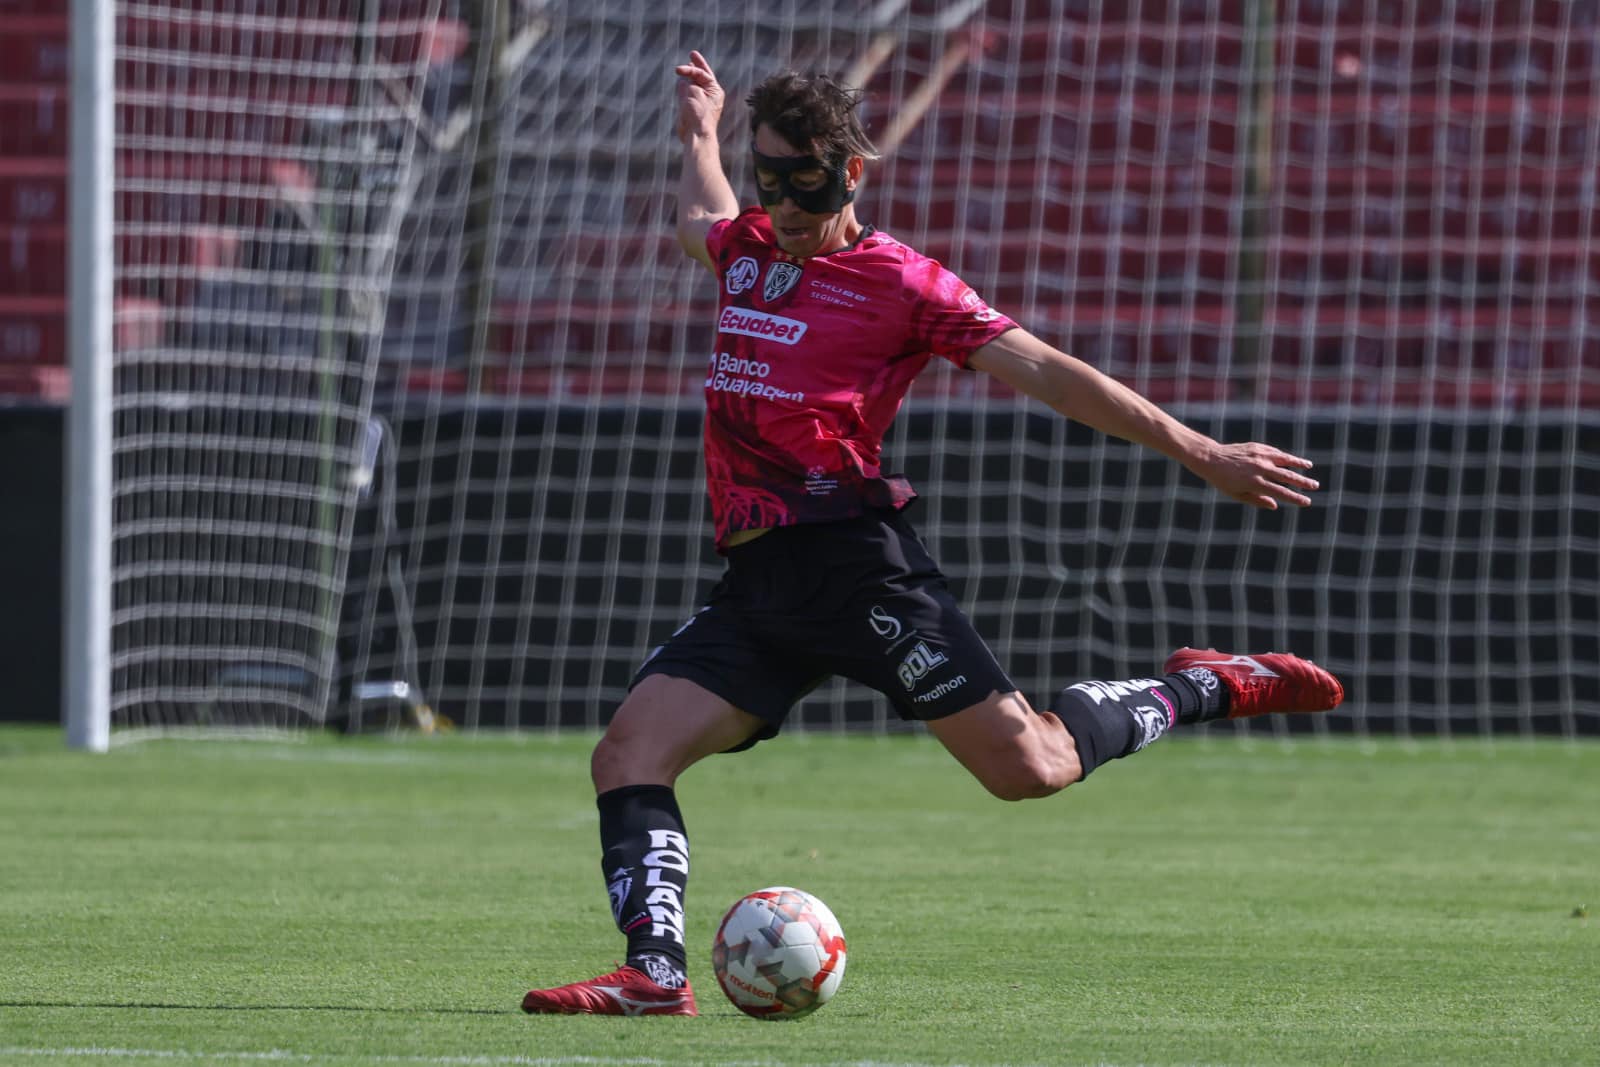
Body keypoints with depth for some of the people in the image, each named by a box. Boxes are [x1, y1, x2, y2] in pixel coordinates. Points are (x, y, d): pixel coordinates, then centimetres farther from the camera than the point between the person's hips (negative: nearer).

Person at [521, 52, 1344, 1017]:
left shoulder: (901, 282, -1)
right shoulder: (748, 251, 18)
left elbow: (1042, 370, -3)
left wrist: (1197, 451, -6)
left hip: (856, 563, -6)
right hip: (756, 583, 6)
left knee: (1033, 768, -10)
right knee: (629, 753, -13)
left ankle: (1202, 690, 15)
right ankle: (655, 971, -21)